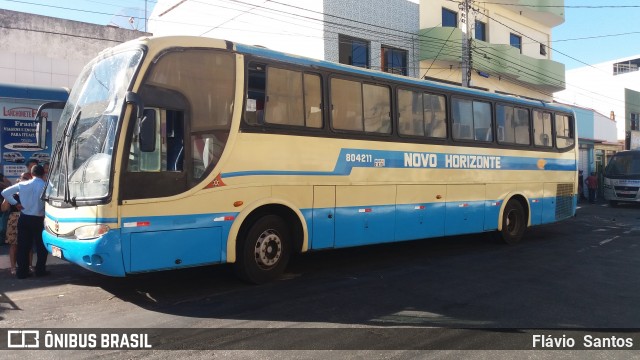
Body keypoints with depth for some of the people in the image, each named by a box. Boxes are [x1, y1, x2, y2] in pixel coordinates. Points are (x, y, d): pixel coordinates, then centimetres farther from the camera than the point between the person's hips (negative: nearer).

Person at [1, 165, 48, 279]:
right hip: (38, 219, -3)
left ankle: (22, 272, 10)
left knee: (23, 246, 8)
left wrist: (16, 203, 5)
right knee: (42, 246, 10)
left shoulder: (23, 184, 0)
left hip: (24, 218, 3)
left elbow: (5, 192, 1)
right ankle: (40, 270, 11)